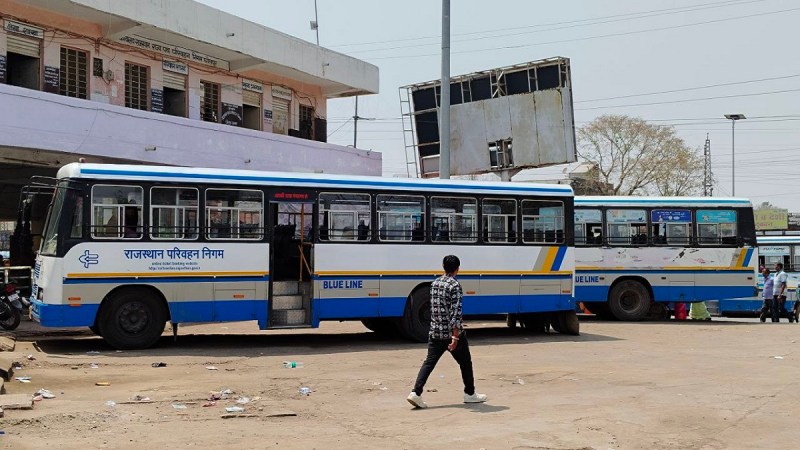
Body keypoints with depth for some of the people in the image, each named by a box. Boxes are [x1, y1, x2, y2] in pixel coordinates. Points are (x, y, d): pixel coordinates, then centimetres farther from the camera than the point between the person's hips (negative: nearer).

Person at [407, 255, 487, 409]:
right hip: (451, 332, -6)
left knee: (429, 362, 3)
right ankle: (470, 394, 23)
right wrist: (456, 336, -22)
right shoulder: (455, 285, -13)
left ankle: (416, 393, -10)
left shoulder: (434, 284, 9)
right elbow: (455, 311, -20)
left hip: (435, 332, 6)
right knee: (465, 362, 12)